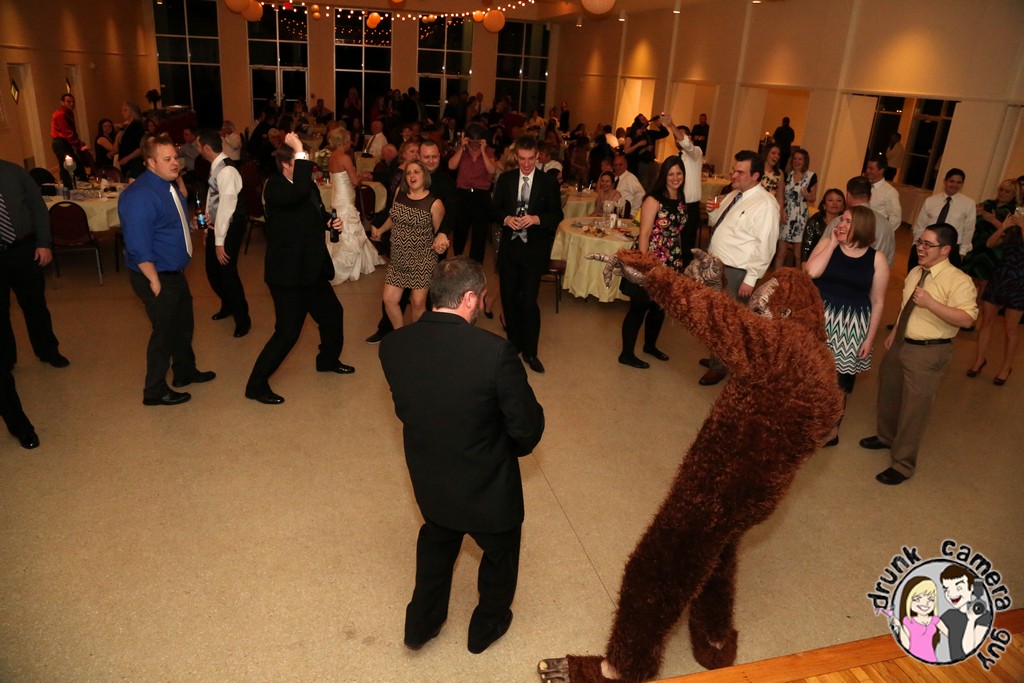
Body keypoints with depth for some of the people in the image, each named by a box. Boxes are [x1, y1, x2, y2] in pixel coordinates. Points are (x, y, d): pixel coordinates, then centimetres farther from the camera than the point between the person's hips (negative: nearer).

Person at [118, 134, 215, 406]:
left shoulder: (169, 184, 4)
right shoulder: (140, 195, -25)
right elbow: (138, 247, -28)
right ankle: (155, 391, 19)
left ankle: (185, 371, 43)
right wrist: (155, 282, -24)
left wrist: (178, 179, 10)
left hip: (175, 272, 9)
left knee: (184, 324, 23)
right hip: (156, 277, -9)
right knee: (165, 331, 3)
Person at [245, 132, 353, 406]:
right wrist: (300, 154, -35)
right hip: (287, 273, -9)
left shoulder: (308, 184, 7)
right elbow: (298, 193, -42)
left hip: (312, 269, 9)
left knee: (333, 313, 22)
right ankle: (256, 385, 8)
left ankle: (328, 359, 47)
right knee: (288, 333, -6)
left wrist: (330, 221, 5)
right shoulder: (275, 187, -18)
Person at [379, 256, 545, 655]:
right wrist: (514, 446, 1)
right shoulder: (495, 351, -31)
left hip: (428, 482, 4)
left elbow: (405, 409, 0)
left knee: (437, 540, 34)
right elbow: (528, 428, -21)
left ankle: (422, 623, 50)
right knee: (500, 552, 27)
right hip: (487, 488, -4)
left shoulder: (392, 346, -16)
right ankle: (487, 626, 51)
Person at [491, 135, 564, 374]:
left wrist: (536, 219, -20)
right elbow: (495, 209, 8)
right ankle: (514, 343, 29)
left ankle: (530, 351, 6)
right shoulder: (505, 179, 5)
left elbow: (557, 215, -3)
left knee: (528, 300, -8)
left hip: (535, 249, -3)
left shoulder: (549, 182, -1)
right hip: (509, 247, 3)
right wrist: (506, 219, -13)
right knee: (509, 297, 10)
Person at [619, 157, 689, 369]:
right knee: (638, 308, 1)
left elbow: (678, 233, 14)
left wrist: (681, 262, 13)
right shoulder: (653, 200, -13)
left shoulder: (681, 201, 8)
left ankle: (650, 345, 38)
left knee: (660, 308, 18)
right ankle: (626, 354, 12)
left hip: (672, 264, 7)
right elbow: (644, 234, -16)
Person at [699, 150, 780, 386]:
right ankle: (717, 356, 39)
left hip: (735, 273, -8)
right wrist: (712, 213, 0)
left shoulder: (765, 204, -17)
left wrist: (750, 279, -21)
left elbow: (765, 245, -20)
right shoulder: (733, 195, 9)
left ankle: (719, 366, 20)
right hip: (715, 265, 8)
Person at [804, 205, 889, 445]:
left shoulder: (877, 259, -4)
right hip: (818, 318, 1)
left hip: (851, 326, -1)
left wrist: (870, 338, -3)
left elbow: (877, 302, -1)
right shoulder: (826, 244, -1)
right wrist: (833, 243, -13)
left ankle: (832, 429, 30)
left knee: (838, 379, 10)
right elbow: (811, 272, -19)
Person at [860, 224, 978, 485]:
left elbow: (967, 318, -28)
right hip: (900, 344, 8)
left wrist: (931, 303, -34)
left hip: (928, 352, -8)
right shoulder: (915, 272, 7)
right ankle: (886, 436, 50)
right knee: (889, 394, 24)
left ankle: (903, 464, 16)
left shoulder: (959, 280, -18)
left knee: (914, 407, 1)